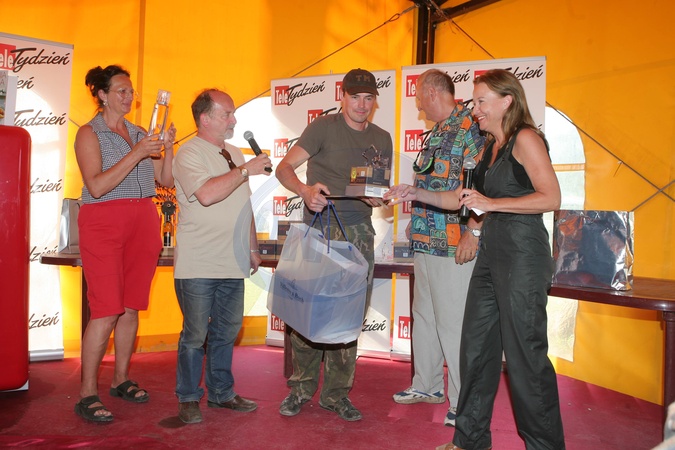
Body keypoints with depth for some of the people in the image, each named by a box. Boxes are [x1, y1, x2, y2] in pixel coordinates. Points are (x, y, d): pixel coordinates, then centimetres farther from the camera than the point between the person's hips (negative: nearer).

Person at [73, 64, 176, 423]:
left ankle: (121, 379, 21)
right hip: (104, 222, -5)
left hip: (143, 222, 6)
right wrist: (137, 153, -18)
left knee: (131, 307, 8)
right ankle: (87, 394, 2)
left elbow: (166, 180, 12)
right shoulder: (89, 133, 0)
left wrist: (167, 148, -4)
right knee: (106, 311, -9)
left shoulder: (140, 133, 16)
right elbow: (96, 185, -14)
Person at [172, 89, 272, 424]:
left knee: (227, 330, 13)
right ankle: (188, 398, 18)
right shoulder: (189, 153, -7)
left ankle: (221, 392, 27)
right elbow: (207, 194, -25)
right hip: (198, 265, -7)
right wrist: (246, 170, -18)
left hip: (233, 263, 7)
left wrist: (253, 248, 19)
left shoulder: (234, 154, 18)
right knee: (196, 333, 2)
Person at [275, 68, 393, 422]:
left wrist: (378, 197, -4)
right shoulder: (324, 127, 0)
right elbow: (284, 167, -11)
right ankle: (300, 388, 15)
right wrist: (305, 190, -31)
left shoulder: (381, 139, 15)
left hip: (359, 232, 4)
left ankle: (336, 393, 18)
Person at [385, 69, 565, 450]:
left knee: (524, 353, -2)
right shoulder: (492, 147, 18)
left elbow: (551, 197, -17)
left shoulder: (526, 138, -7)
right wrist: (416, 194, 13)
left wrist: (491, 203, -17)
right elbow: (464, 198, 22)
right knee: (476, 346, 11)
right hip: (492, 252, 9)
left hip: (523, 253, -9)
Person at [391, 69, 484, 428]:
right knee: (423, 316, 19)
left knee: (453, 324, -2)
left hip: (454, 246, -10)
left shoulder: (470, 127, -13)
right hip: (426, 241, 10)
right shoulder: (436, 133, 18)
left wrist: (473, 233, -24)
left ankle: (464, 403, 12)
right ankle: (426, 385, 35)